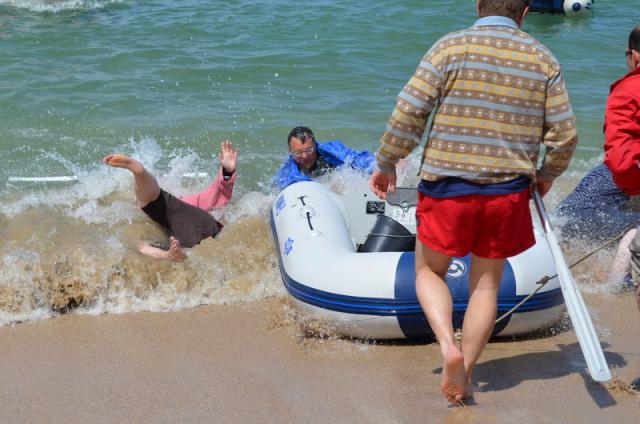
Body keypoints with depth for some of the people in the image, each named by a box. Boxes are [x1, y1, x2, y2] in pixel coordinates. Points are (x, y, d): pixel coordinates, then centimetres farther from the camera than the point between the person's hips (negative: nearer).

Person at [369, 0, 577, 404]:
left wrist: (385, 164, 4)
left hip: (448, 188, -2)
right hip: (509, 192, 2)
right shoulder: (544, 59, 2)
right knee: (487, 283, 16)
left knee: (429, 270, 17)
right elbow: (565, 134, 3)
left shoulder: (451, 47, -5)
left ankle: (449, 348, -5)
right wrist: (547, 175, 22)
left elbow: (409, 114, -9)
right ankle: (464, 376, 19)